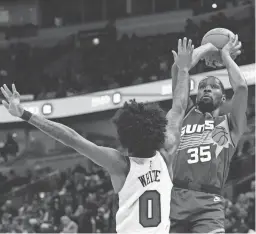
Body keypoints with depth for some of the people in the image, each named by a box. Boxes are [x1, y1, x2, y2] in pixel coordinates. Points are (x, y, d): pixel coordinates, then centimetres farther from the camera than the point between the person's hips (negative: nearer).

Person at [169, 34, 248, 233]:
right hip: (173, 195, 2)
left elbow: (241, 87, 5)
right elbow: (177, 69, 19)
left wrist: (226, 56, 21)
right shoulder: (186, 114, 25)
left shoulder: (230, 124, 21)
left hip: (208, 202, -2)